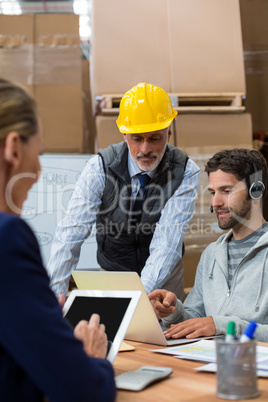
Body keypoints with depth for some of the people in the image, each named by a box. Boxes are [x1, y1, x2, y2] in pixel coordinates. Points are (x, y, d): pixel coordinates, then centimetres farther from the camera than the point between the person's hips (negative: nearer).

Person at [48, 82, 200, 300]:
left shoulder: (185, 172, -16)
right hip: (112, 272, 0)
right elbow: (71, 234, -21)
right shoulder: (100, 167, -15)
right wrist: (56, 294, -32)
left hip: (162, 276, 0)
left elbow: (168, 241, -24)